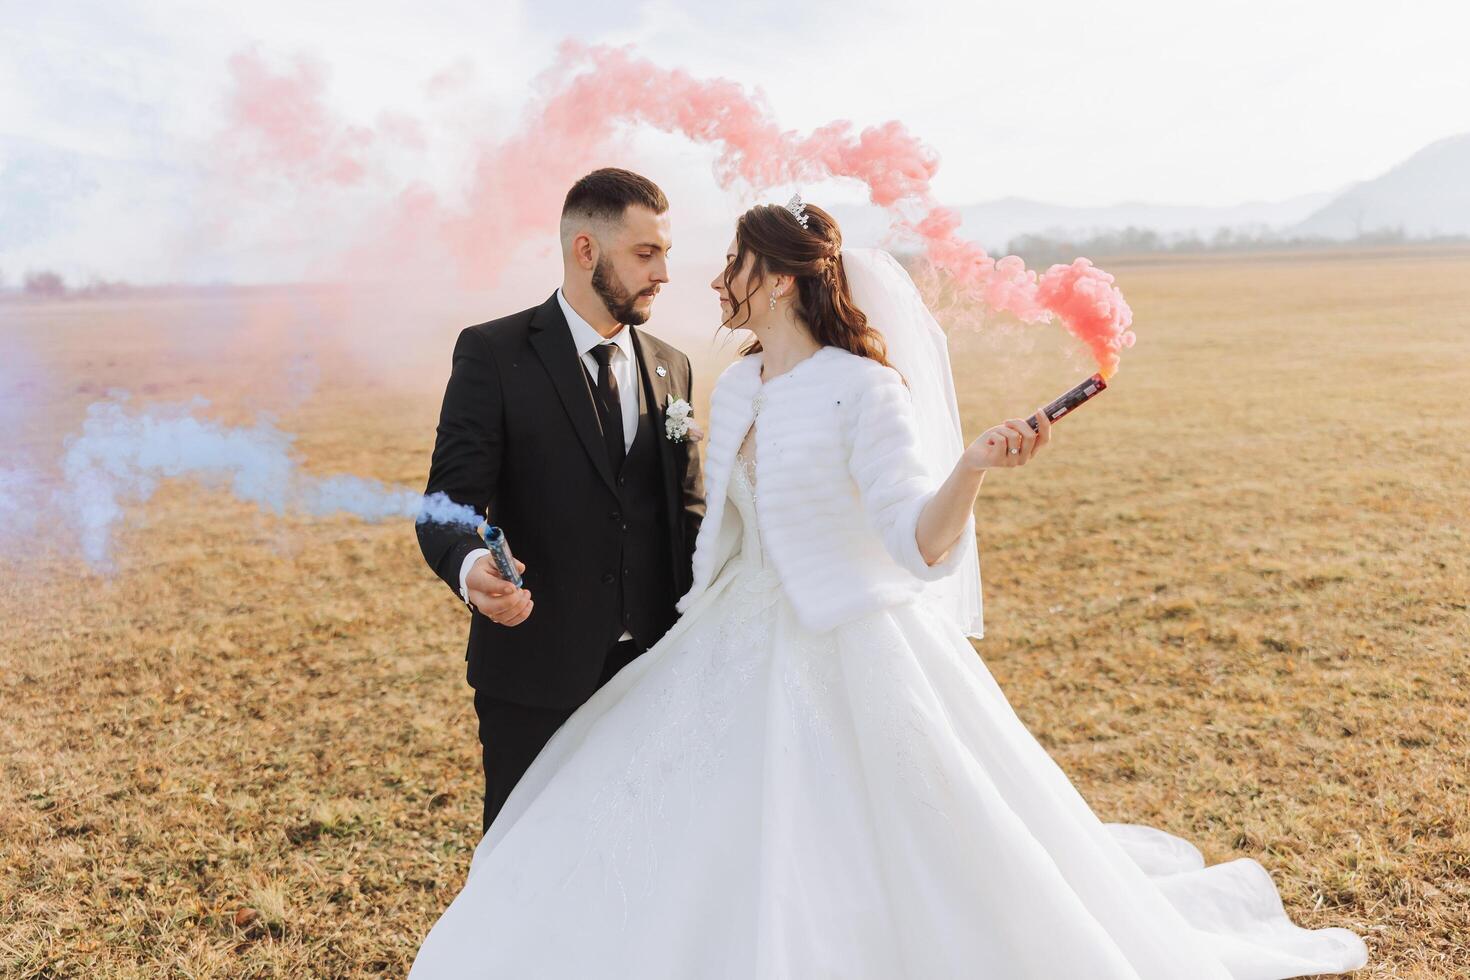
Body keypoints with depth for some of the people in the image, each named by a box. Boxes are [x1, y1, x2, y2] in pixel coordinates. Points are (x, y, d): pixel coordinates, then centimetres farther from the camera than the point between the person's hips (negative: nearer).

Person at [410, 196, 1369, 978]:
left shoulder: (865, 391, -17)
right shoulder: (734, 390, 5)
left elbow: (922, 546, -24)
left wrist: (973, 466, -42)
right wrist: (699, 635, 20)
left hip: (857, 663, -7)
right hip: (747, 659, 7)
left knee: (885, 885, 3)